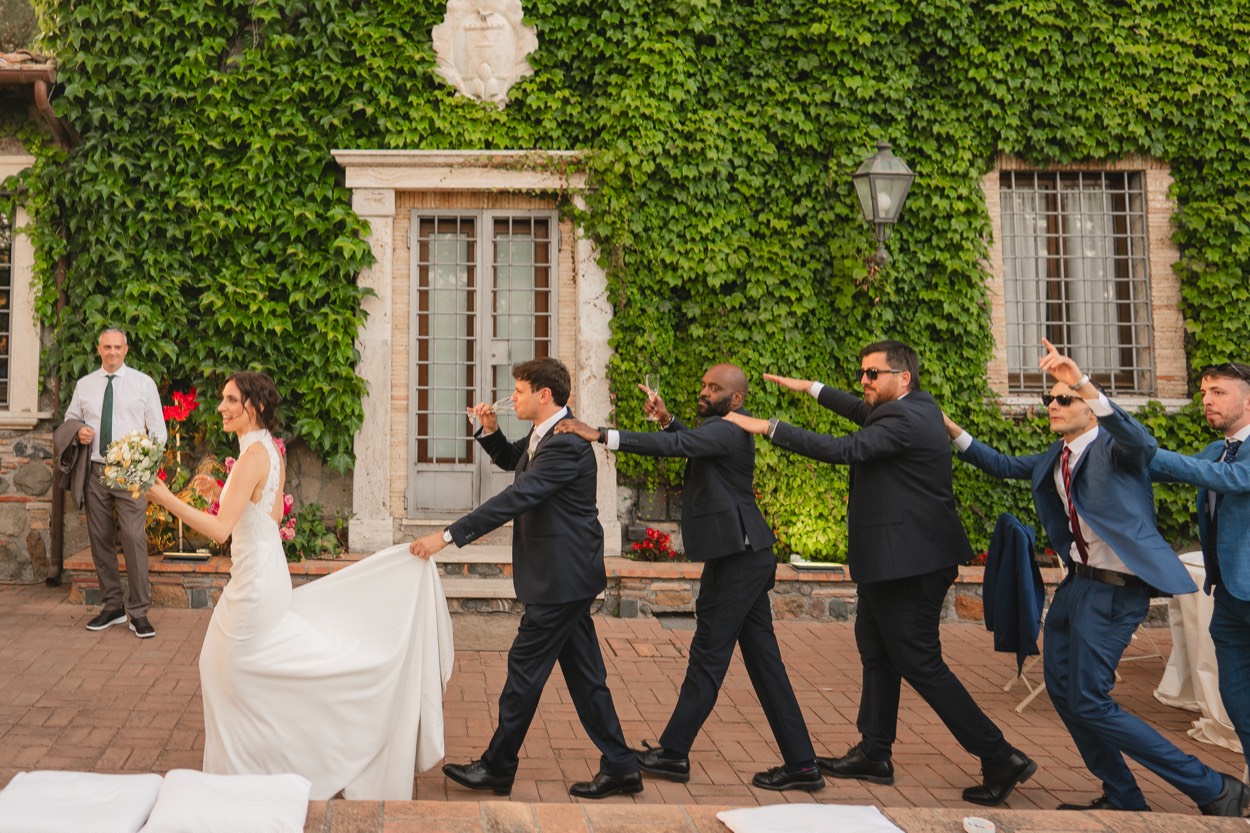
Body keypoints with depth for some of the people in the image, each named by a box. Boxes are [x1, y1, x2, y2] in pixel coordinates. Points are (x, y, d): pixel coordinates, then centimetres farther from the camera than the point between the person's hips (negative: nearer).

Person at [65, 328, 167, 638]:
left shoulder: (143, 383, 3)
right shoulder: (84, 384, 12)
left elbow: (158, 429, 3)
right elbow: (70, 419, 22)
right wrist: (78, 432, -2)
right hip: (95, 471, 4)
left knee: (134, 539, -10)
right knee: (100, 540, 9)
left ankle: (139, 612, -3)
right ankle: (112, 607, 21)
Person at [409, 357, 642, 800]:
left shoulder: (565, 444, -21)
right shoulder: (544, 435, 11)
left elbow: (515, 498, -27)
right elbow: (510, 460, 28)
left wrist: (448, 535, -26)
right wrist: (490, 430, 5)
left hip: (560, 578, -10)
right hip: (566, 576, 10)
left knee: (525, 668, 1)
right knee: (584, 673, 13)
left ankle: (497, 768, 15)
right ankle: (619, 768, 20)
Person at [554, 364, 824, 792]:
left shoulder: (725, 431, -16)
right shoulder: (724, 430, 16)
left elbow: (673, 446, -30)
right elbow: (691, 444, 34)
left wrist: (600, 434, -34)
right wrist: (667, 419, 14)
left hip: (737, 559, -11)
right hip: (745, 556, 11)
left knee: (707, 656, 0)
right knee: (763, 661, 11)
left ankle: (673, 752, 13)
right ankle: (800, 762, 15)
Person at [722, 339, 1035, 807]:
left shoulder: (905, 421, -20)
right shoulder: (915, 407, 11)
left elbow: (845, 450, -29)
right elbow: (866, 415, 29)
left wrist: (768, 428, -28)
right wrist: (812, 389, 29)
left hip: (909, 563, -11)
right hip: (891, 561, 11)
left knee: (920, 664, -5)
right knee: (877, 653, 17)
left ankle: (999, 758, 3)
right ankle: (874, 754, 27)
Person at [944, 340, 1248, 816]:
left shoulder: (1113, 447, -12)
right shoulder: (1056, 458, 12)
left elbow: (1139, 441, -35)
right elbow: (1005, 466, 24)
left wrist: (1083, 383, -48)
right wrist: (954, 433, 14)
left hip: (1113, 590, -9)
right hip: (1077, 582, 9)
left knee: (1089, 702, -9)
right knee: (1061, 689, 13)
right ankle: (1122, 799, 27)